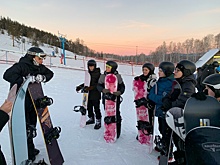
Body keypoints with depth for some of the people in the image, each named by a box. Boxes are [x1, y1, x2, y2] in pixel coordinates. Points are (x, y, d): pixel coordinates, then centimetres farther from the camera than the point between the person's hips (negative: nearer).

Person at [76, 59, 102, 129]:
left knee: (96, 108, -3)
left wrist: (91, 87, -28)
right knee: (89, 107, 15)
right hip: (89, 94, 7)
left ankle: (98, 122, 9)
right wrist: (80, 86, 14)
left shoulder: (98, 74, -10)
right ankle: (91, 119, 33)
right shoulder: (89, 73, 11)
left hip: (96, 94, -7)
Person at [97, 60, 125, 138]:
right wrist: (103, 90, -23)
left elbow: (122, 86, -1)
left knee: (116, 115, 3)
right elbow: (99, 85, -1)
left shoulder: (118, 76, -4)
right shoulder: (103, 76, 1)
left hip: (116, 98, -2)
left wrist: (119, 92, -22)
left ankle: (117, 132, 20)